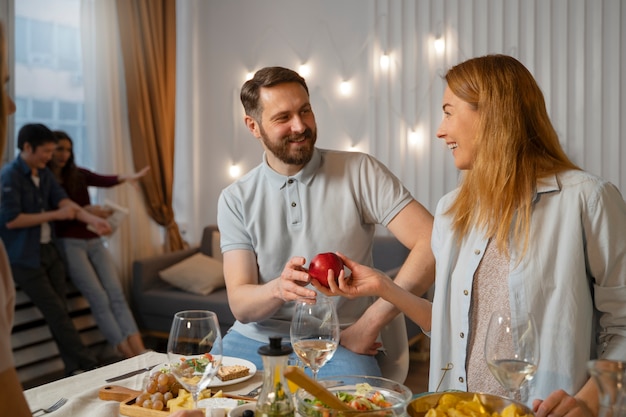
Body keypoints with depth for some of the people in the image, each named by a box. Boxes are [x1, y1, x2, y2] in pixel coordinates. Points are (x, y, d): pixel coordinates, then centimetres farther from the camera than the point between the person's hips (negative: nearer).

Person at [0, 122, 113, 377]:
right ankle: (89, 365, 0)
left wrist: (92, 219, -18)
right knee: (57, 313, -6)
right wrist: (55, 215, -15)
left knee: (59, 312, 6)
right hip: (24, 258, -7)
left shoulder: (44, 173, 10)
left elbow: (64, 201, 0)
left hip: (48, 250, 7)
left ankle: (74, 369, 10)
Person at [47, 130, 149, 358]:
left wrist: (127, 177, -28)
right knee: (99, 299, -13)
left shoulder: (78, 175, 12)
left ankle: (141, 353, -15)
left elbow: (104, 181, -7)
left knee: (117, 295, -8)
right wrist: (85, 210, -24)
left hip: (94, 241, 4)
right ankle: (128, 356, -12)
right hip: (69, 244, -4)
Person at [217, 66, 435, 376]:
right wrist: (278, 288, -26)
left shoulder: (359, 172, -2)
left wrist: (370, 323, -15)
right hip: (255, 340, 3)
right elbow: (240, 305, -2)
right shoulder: (235, 199, 5)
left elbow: (432, 244, -12)